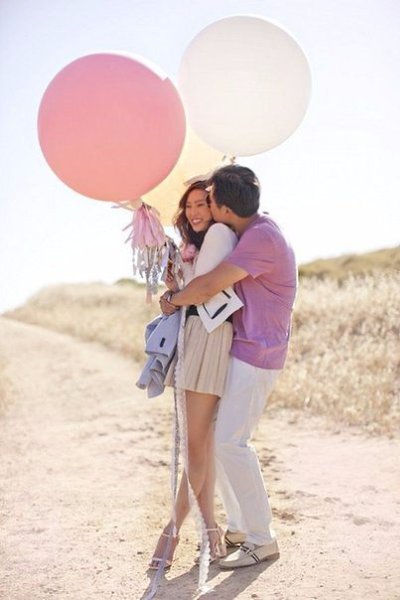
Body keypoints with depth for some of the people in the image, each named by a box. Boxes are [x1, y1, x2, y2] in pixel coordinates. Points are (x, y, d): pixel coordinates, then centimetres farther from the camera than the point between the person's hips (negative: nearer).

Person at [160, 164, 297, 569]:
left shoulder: (263, 238, -20)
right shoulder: (252, 232, 12)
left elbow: (208, 287, -24)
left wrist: (174, 300, -5)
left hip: (257, 354, -10)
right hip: (241, 350, 10)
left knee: (229, 442, -11)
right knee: (214, 437, 13)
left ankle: (261, 540, 0)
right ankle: (239, 527, 22)